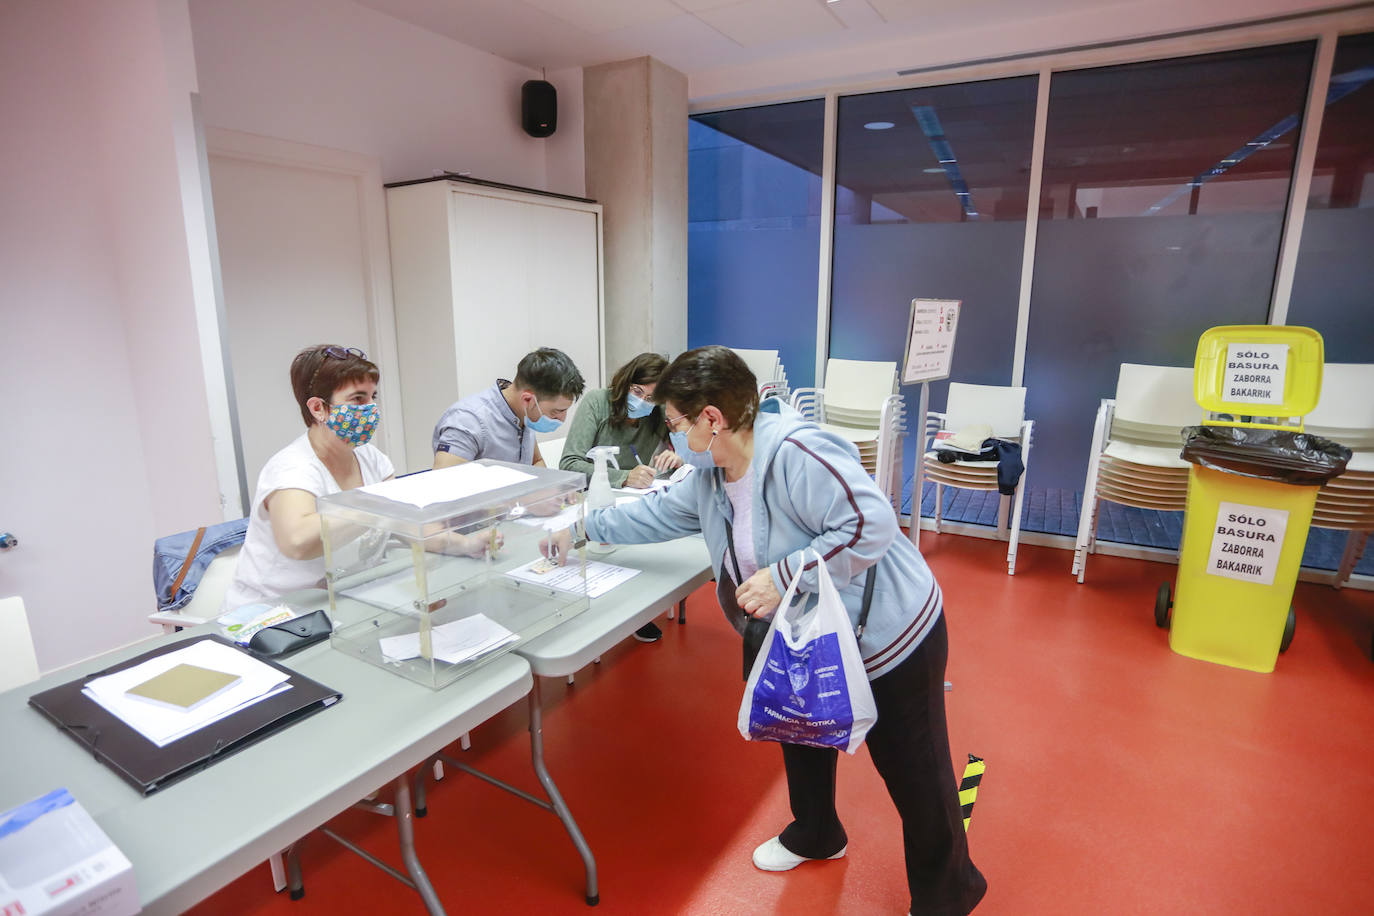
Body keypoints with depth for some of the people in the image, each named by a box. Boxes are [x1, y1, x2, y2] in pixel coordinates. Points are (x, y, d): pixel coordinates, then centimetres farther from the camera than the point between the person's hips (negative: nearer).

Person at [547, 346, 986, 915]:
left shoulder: (795, 453, -32)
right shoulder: (713, 474, -2)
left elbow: (871, 526, -34)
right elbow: (663, 513, 13)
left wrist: (783, 576, -33)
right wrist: (586, 528, 18)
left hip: (889, 638, -8)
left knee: (913, 771, 8)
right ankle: (816, 836, 53)